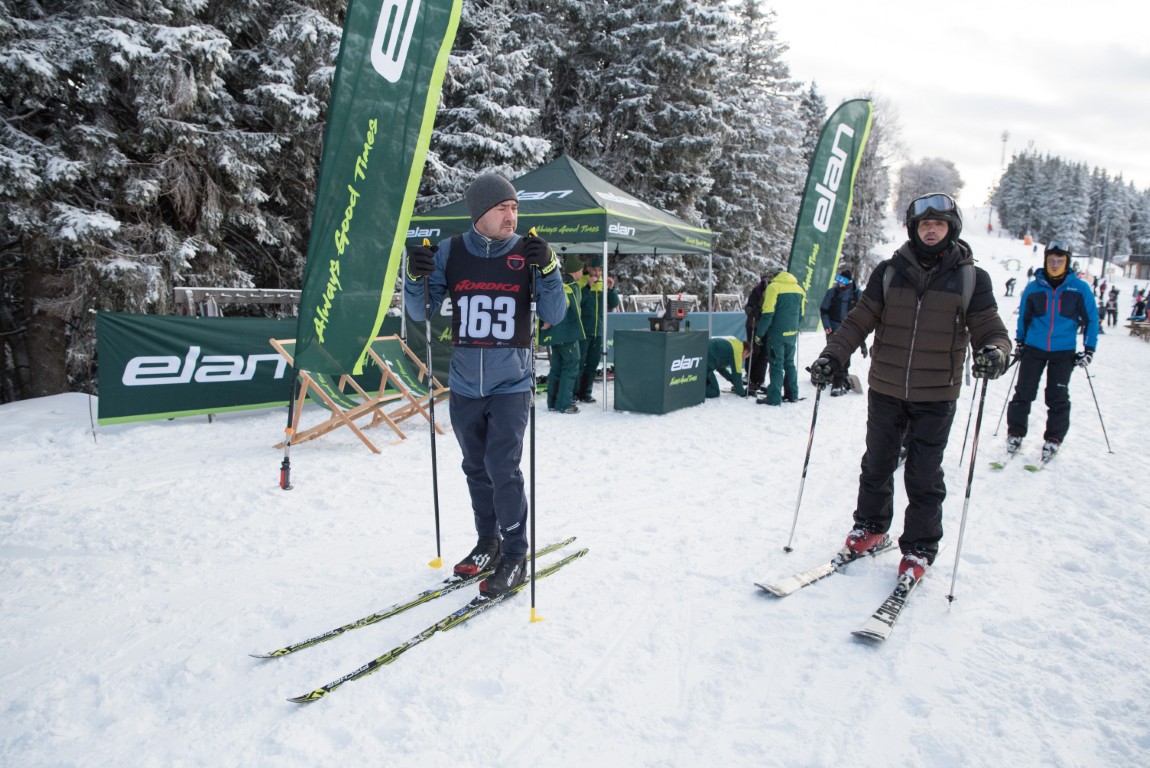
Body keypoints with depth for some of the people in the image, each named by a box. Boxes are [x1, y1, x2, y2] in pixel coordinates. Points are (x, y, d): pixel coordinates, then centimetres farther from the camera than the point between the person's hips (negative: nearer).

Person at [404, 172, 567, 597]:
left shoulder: (527, 252, -4)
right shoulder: (450, 251, 0)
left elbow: (554, 316, -6)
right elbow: (421, 312, 4)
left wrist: (548, 269, -21)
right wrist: (416, 278, -15)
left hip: (511, 383, -3)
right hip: (464, 385, 3)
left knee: (503, 466, -11)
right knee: (476, 468, 15)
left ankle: (515, 556, 7)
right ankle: (488, 543, 33)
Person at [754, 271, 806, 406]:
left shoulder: (773, 287, -10)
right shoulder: (798, 288, 11)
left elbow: (767, 314, -15)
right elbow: (801, 315, 15)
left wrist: (759, 333, -9)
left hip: (776, 334, -6)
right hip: (792, 334, 6)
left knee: (776, 365, -2)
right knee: (789, 364, 16)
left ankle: (774, 398, -1)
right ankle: (792, 395, 21)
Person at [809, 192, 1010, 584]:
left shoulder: (971, 278, -1)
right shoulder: (889, 272, 0)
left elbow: (990, 329, -1)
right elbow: (858, 322, 2)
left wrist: (994, 352, -24)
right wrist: (832, 357, -11)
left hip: (936, 397, -1)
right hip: (885, 390, 2)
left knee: (924, 478, 6)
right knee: (876, 466, 15)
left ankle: (919, 548, 23)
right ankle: (870, 527, 36)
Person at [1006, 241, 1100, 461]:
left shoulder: (1079, 288, -2)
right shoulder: (1033, 288, 1)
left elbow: (1091, 319, 5)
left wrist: (1089, 349, 1)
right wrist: (1019, 341, 14)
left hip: (1064, 352, -1)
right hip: (1033, 349, 1)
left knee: (1058, 398, 4)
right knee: (1023, 393, 1)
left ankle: (1053, 440, 15)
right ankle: (1015, 434, 12)